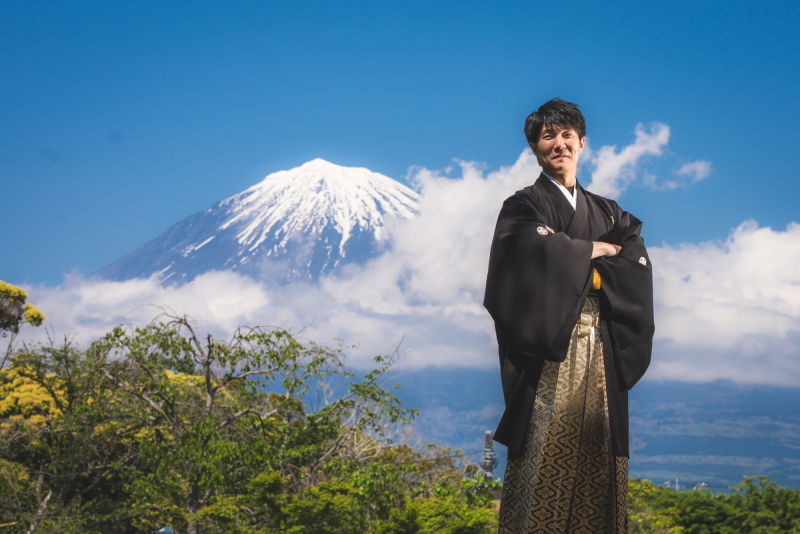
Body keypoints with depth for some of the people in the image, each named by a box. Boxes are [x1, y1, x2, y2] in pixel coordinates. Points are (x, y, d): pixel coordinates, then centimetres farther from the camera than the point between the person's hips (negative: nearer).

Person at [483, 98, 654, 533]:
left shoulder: (607, 212, 18)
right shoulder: (523, 206, 4)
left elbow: (638, 267, 2)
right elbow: (538, 252, -17)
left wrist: (571, 258, -10)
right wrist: (596, 249, -4)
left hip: (601, 353, 4)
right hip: (550, 353, -4)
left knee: (597, 454, 2)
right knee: (545, 457, -6)